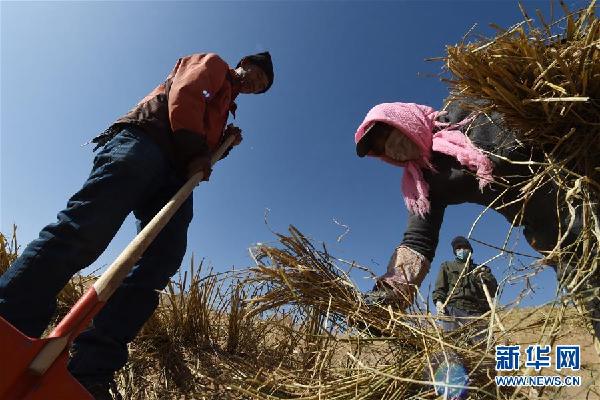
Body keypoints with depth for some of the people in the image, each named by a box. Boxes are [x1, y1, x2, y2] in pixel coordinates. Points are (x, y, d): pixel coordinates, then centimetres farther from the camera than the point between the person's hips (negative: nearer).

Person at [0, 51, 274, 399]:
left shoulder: (225, 106, 41)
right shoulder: (212, 63, 22)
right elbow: (184, 95, 1)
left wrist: (225, 142, 15)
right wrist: (194, 151, -5)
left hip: (176, 171, 6)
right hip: (144, 139, -6)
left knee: (161, 262, -16)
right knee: (84, 229, -24)